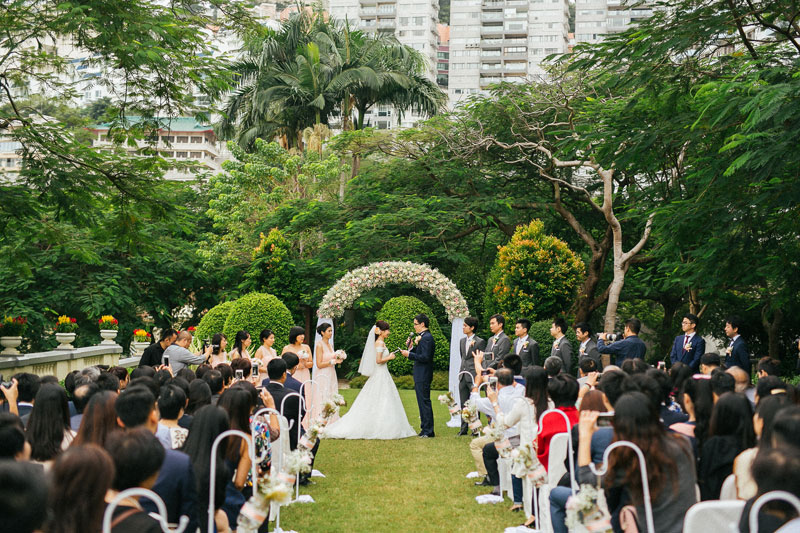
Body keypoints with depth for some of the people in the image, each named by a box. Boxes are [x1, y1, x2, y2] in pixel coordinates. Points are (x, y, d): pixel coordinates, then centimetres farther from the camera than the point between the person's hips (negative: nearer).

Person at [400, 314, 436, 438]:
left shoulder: (426, 338, -16)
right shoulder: (422, 337, 15)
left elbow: (425, 357, -23)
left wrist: (409, 354, -17)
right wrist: (411, 347, 4)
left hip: (423, 377, -11)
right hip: (421, 376, 11)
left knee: (424, 402, -7)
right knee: (422, 403, 14)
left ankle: (428, 431, -3)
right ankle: (425, 429, 21)